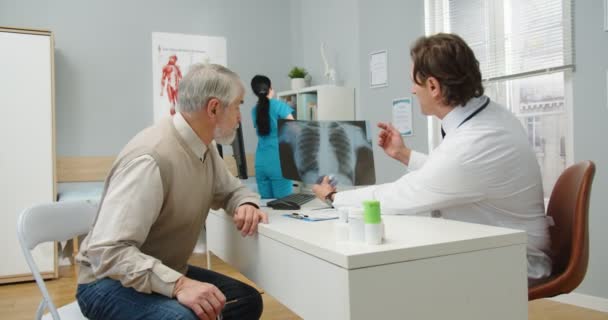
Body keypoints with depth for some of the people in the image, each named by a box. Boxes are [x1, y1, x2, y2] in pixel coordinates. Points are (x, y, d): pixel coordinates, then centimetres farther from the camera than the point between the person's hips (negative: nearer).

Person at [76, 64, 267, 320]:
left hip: (165, 274, 8)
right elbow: (107, 251, -32)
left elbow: (230, 189, 14)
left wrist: (246, 205, -10)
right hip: (110, 281, -8)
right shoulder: (151, 157, -30)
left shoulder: (205, 147, -2)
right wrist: (178, 285, -42)